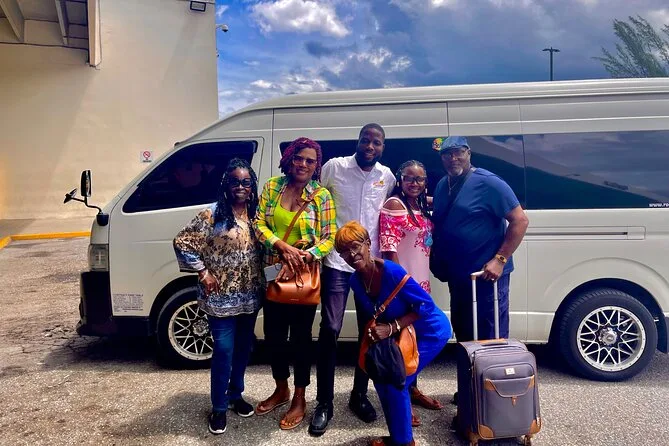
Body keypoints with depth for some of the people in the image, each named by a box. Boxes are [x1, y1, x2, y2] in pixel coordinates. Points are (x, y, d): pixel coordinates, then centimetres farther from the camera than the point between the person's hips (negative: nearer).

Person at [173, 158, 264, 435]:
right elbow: (182, 242, -13)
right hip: (221, 297, -5)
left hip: (250, 296, 5)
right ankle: (219, 408, 19)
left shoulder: (256, 214, 4)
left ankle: (236, 395, 37)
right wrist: (203, 273, -13)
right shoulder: (212, 214, -13)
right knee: (224, 350, 0)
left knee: (243, 347, 17)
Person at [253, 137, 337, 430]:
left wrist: (302, 258, -22)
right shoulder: (272, 186, 2)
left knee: (300, 335, 7)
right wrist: (283, 246, -18)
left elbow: (329, 238, -8)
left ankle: (300, 400, 26)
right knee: (273, 333, 14)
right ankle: (281, 390, 37)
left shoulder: (322, 195, -6)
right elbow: (259, 224, -2)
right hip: (273, 273, 4)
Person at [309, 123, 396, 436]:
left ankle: (359, 395, 27)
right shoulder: (334, 167, -3)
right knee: (330, 330, -5)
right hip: (337, 262, -3)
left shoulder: (387, 177, 6)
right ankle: (324, 403, 9)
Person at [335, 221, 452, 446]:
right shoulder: (356, 281, -10)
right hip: (403, 333, 7)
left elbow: (425, 305, -27)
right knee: (381, 377, 8)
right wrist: (373, 330, -11)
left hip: (431, 331, -7)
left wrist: (391, 328, -31)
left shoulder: (392, 271, -32)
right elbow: (368, 314, 7)